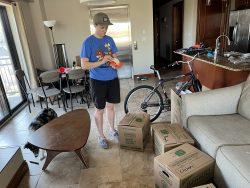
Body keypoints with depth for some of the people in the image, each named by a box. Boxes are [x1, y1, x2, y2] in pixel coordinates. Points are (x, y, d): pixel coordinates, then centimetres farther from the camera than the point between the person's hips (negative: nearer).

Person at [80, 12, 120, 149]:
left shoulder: (109, 40, 4)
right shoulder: (88, 42, -11)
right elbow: (84, 65, -15)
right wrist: (101, 62, -25)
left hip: (112, 79, 5)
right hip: (98, 81, -4)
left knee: (111, 106, 17)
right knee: (99, 109, 9)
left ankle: (112, 130, 38)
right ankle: (101, 136, 27)